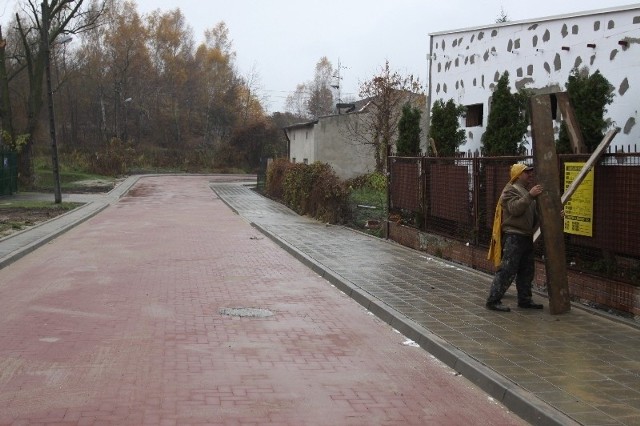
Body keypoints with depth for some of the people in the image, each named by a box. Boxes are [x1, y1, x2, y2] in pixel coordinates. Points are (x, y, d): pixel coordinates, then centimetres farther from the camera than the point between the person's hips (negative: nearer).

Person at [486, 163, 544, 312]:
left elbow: (534, 214, 27)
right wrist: (530, 196, -32)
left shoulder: (527, 190, 22)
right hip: (513, 236, -10)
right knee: (507, 270, -12)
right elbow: (515, 208, -26)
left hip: (525, 237, 10)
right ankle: (493, 301, -8)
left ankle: (524, 299, 24)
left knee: (527, 270, 14)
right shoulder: (510, 190, -8)